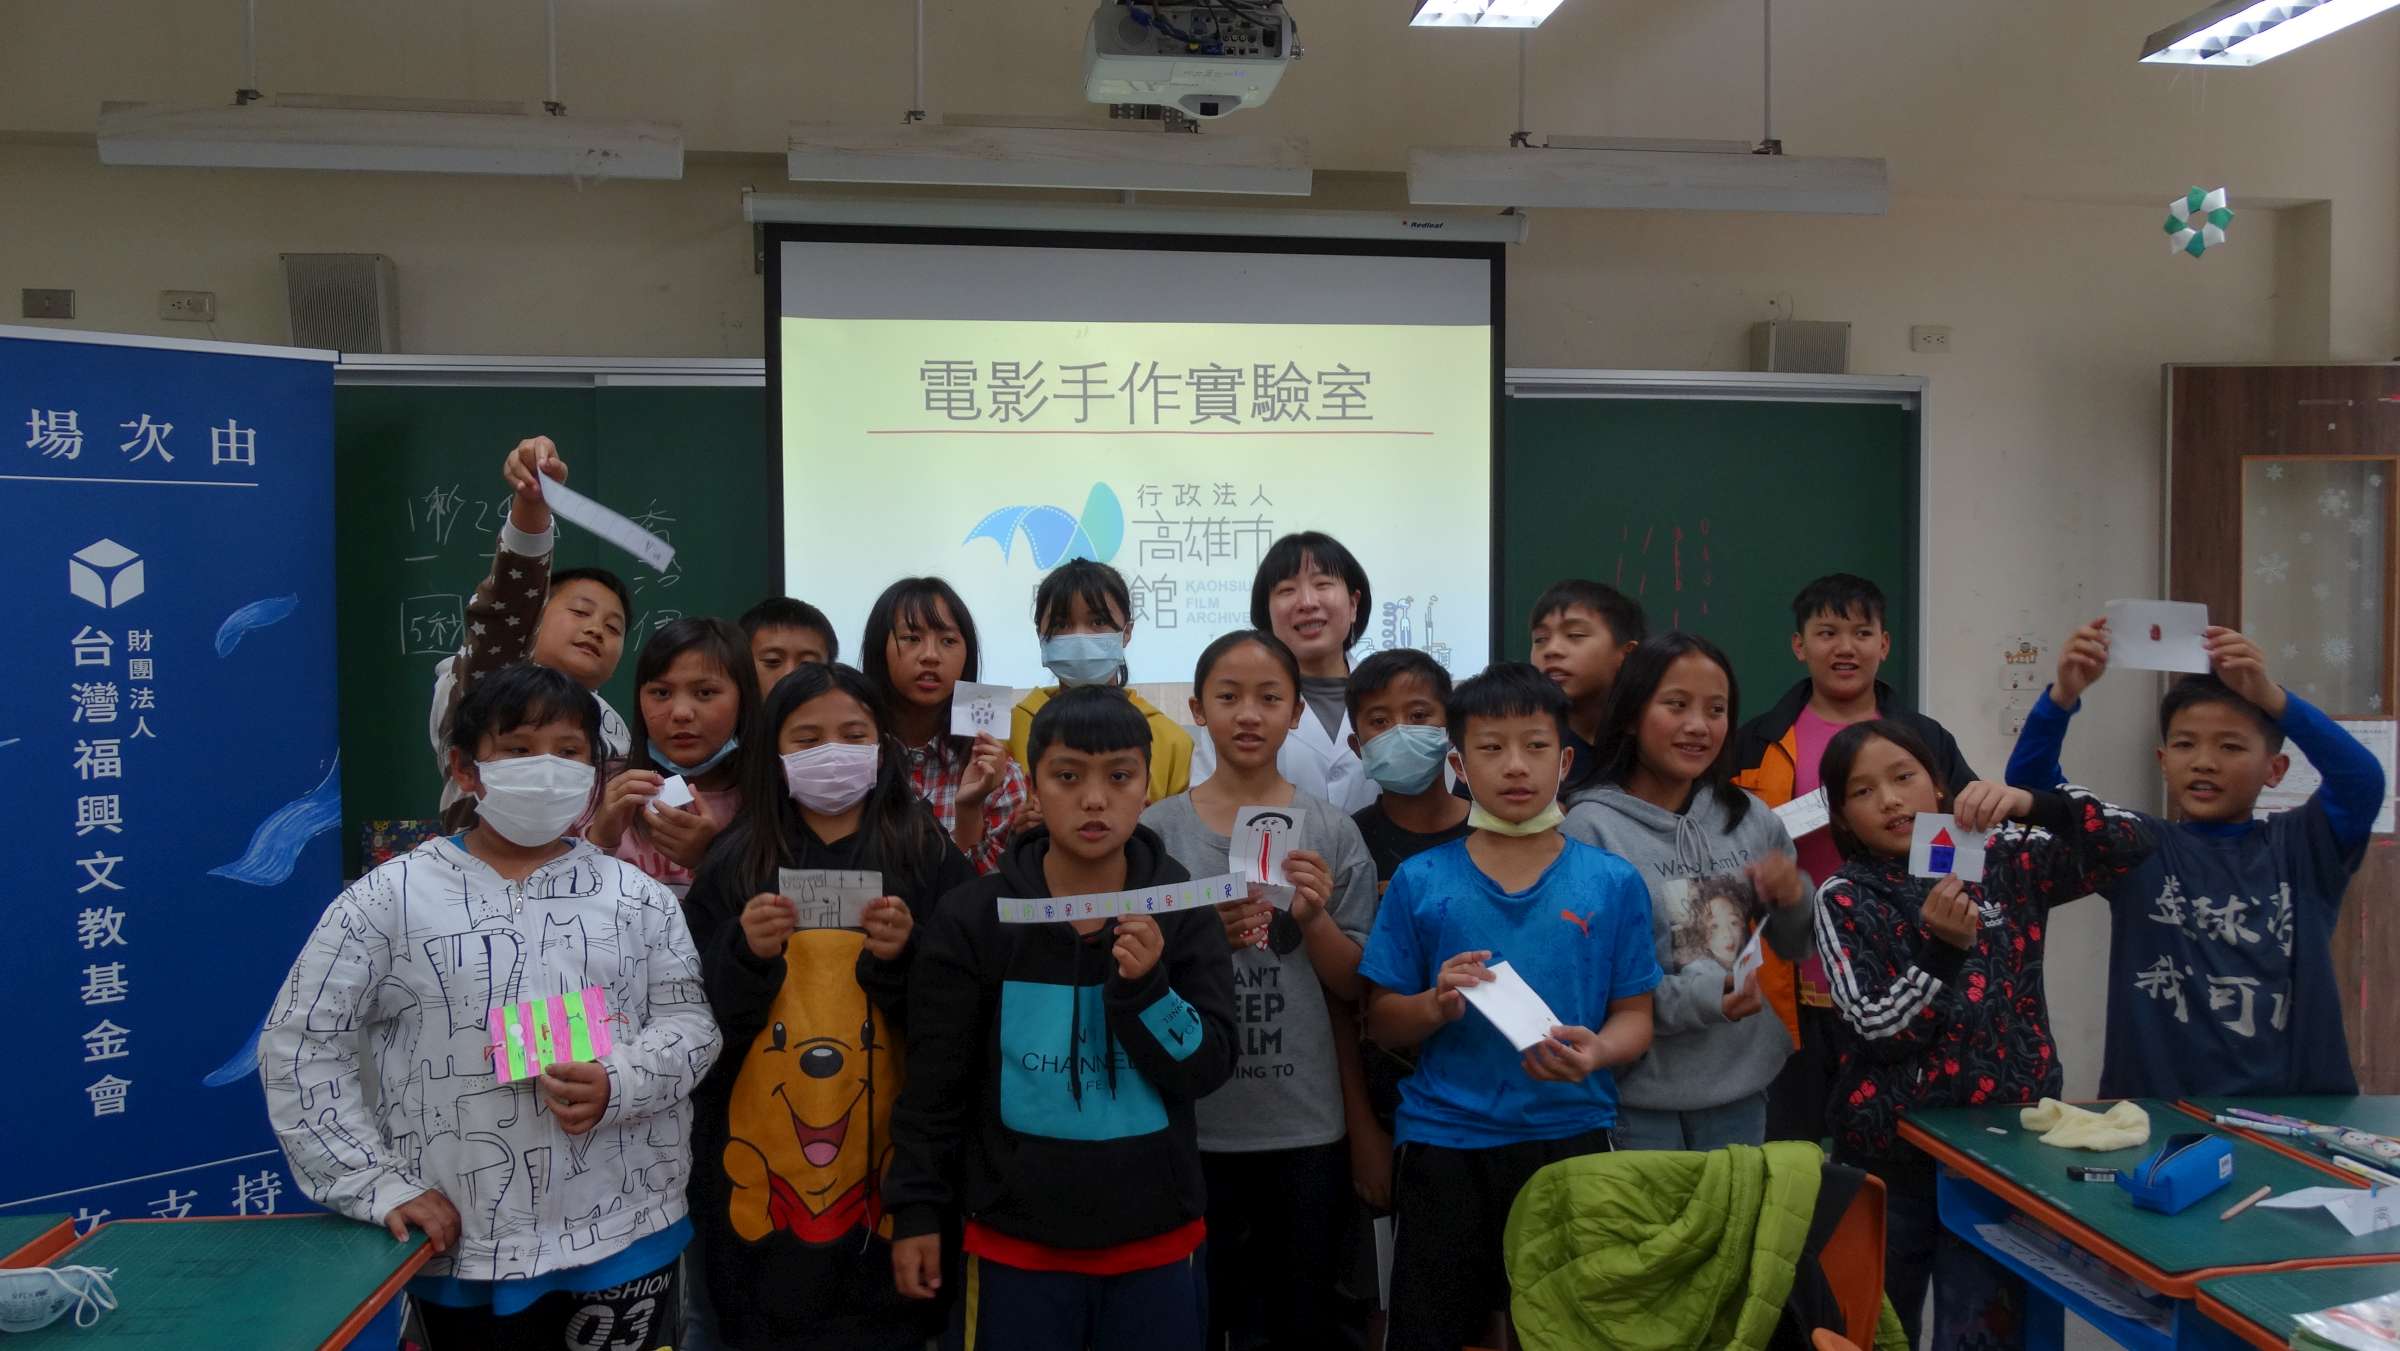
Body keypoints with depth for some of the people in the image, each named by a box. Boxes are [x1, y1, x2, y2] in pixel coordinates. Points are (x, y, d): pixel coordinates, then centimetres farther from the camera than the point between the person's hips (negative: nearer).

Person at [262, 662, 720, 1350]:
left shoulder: (638, 898, 4)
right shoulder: (389, 898, -1)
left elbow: (689, 1024, 3)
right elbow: (299, 1045, 0)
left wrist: (616, 1087, -17)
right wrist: (377, 1186, -5)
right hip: (461, 1252, -1)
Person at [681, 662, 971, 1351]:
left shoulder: (929, 858, 1)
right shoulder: (734, 863, 4)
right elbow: (700, 1022, 2)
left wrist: (901, 958, -17)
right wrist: (746, 953, -15)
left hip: (887, 1153, -1)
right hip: (762, 1161, 1)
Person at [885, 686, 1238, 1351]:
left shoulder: (1182, 912, -4)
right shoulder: (971, 918, -7)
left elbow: (1207, 1069, -7)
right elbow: (935, 1082, 0)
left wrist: (1146, 986, -22)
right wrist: (917, 1210, 0)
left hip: (1159, 1243, 1)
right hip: (1014, 1243, -1)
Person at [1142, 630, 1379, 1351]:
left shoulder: (1332, 833, 1)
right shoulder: (1158, 830, -2)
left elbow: (1352, 987, 3)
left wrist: (1314, 921, -15)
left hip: (1306, 1127, 1)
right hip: (1193, 1125, -1)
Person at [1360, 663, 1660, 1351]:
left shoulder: (1613, 882, 2)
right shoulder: (1419, 882, 0)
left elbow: (1635, 1019, 4)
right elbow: (1381, 1021, 2)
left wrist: (1594, 1052, -18)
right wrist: (1438, 1006, -18)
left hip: (1571, 1139, 1)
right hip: (1443, 1147, 0)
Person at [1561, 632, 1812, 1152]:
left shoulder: (1752, 819, 4)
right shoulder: (1590, 826, -15)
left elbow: (1794, 949, 14)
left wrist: (1794, 899, -6)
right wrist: (1690, 1000, -26)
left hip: (1741, 1085, 5)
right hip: (1638, 1092, -5)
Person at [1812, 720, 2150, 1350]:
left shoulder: (2005, 862, 2)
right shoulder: (1845, 898, -4)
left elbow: (2129, 843, -9)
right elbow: (1878, 1032, -13)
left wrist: (2033, 804, -24)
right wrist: (1940, 945, -28)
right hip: (1891, 1151, 0)